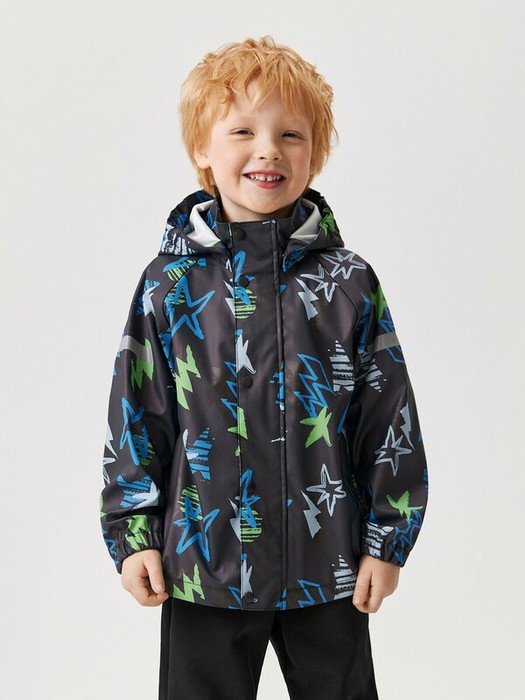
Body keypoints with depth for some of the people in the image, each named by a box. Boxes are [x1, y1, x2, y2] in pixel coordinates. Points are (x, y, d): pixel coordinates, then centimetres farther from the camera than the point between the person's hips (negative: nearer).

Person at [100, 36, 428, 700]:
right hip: (203, 568, 0)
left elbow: (389, 418, 0)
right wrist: (133, 533, -3)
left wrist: (387, 539, 0)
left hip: (328, 569, 1)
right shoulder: (170, 283, -4)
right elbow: (135, 417, 0)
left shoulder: (349, 283, -3)